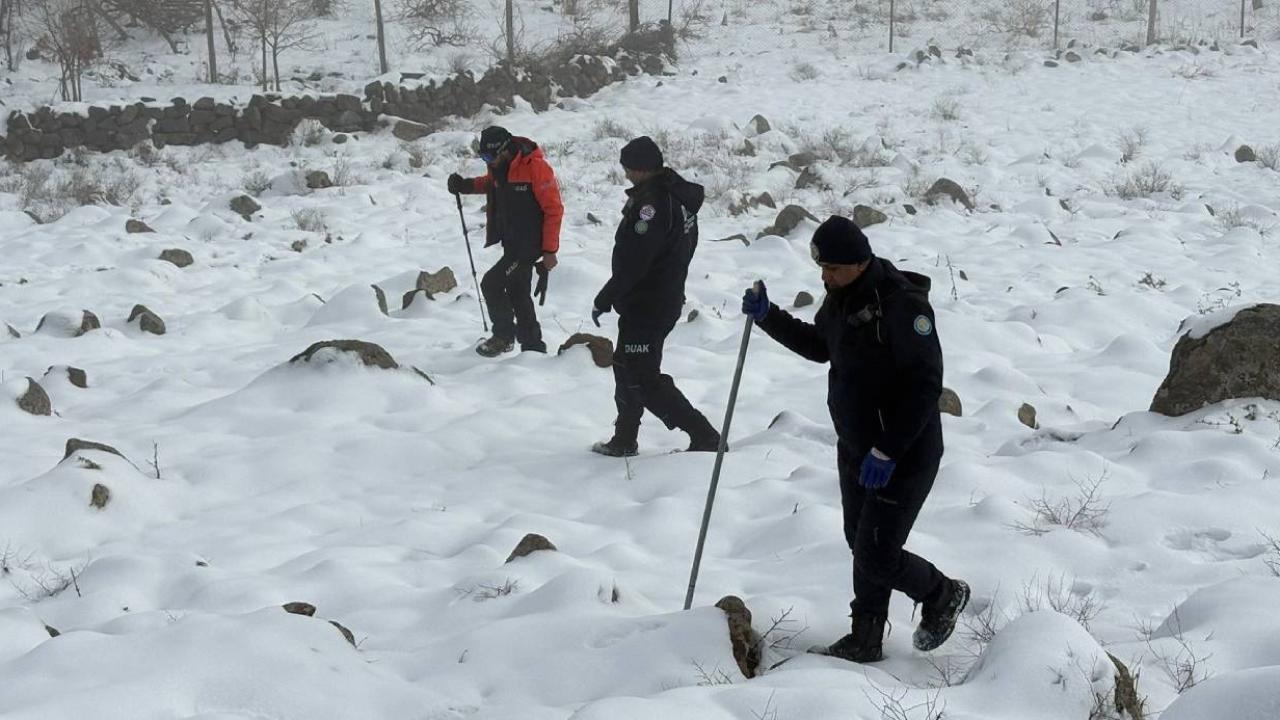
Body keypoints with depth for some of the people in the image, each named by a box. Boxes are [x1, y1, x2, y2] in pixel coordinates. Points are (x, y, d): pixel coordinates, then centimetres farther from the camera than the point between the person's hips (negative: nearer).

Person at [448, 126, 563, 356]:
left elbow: (554, 209, -19)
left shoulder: (535, 167, -22)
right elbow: (491, 182, 26)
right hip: (512, 242, 9)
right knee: (517, 293, 15)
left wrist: (549, 251, -19)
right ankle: (533, 346, 25)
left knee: (491, 283, -12)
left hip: (530, 244, -9)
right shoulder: (500, 166, 2)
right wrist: (466, 186, 5)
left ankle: (504, 336, 5)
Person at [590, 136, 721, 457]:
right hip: (670, 297, 10)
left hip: (645, 305, -10)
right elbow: (687, 246, 16)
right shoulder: (679, 195, 7)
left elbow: (632, 262, -25)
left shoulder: (651, 202, -24)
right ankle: (624, 442, 31)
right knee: (627, 367, 21)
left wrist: (605, 299, -15)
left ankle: (704, 436, -6)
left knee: (642, 378, -4)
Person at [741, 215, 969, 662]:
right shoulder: (841, 298, 4)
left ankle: (942, 595, 20)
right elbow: (819, 346, 23)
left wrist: (887, 451, -26)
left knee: (875, 557, -7)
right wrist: (768, 316, 10)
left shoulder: (902, 304, -24)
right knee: (861, 546, 15)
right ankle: (866, 640, 28)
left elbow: (925, 385, -26)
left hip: (904, 456, -9)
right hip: (856, 449, 9)